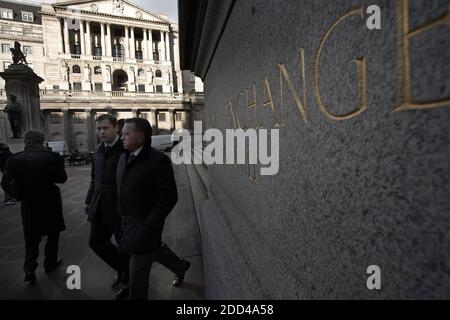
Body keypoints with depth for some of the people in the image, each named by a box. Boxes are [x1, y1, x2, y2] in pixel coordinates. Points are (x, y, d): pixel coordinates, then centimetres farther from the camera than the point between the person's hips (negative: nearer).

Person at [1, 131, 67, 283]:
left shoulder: (15, 159, -8)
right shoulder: (52, 157, -15)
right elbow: (62, 178, -6)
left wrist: (19, 195, 6)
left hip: (29, 204, 2)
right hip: (51, 203, -2)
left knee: (31, 238, 18)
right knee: (53, 234, 19)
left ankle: (29, 268, 8)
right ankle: (50, 263, 30)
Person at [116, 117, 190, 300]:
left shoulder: (158, 160, -20)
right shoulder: (124, 158, 5)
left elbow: (169, 197, -19)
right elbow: (122, 189, 13)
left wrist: (149, 225, -19)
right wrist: (121, 217, 9)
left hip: (144, 225, -8)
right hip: (128, 223, 8)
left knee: (137, 273, 6)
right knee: (154, 250, 25)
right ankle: (180, 267, 51)